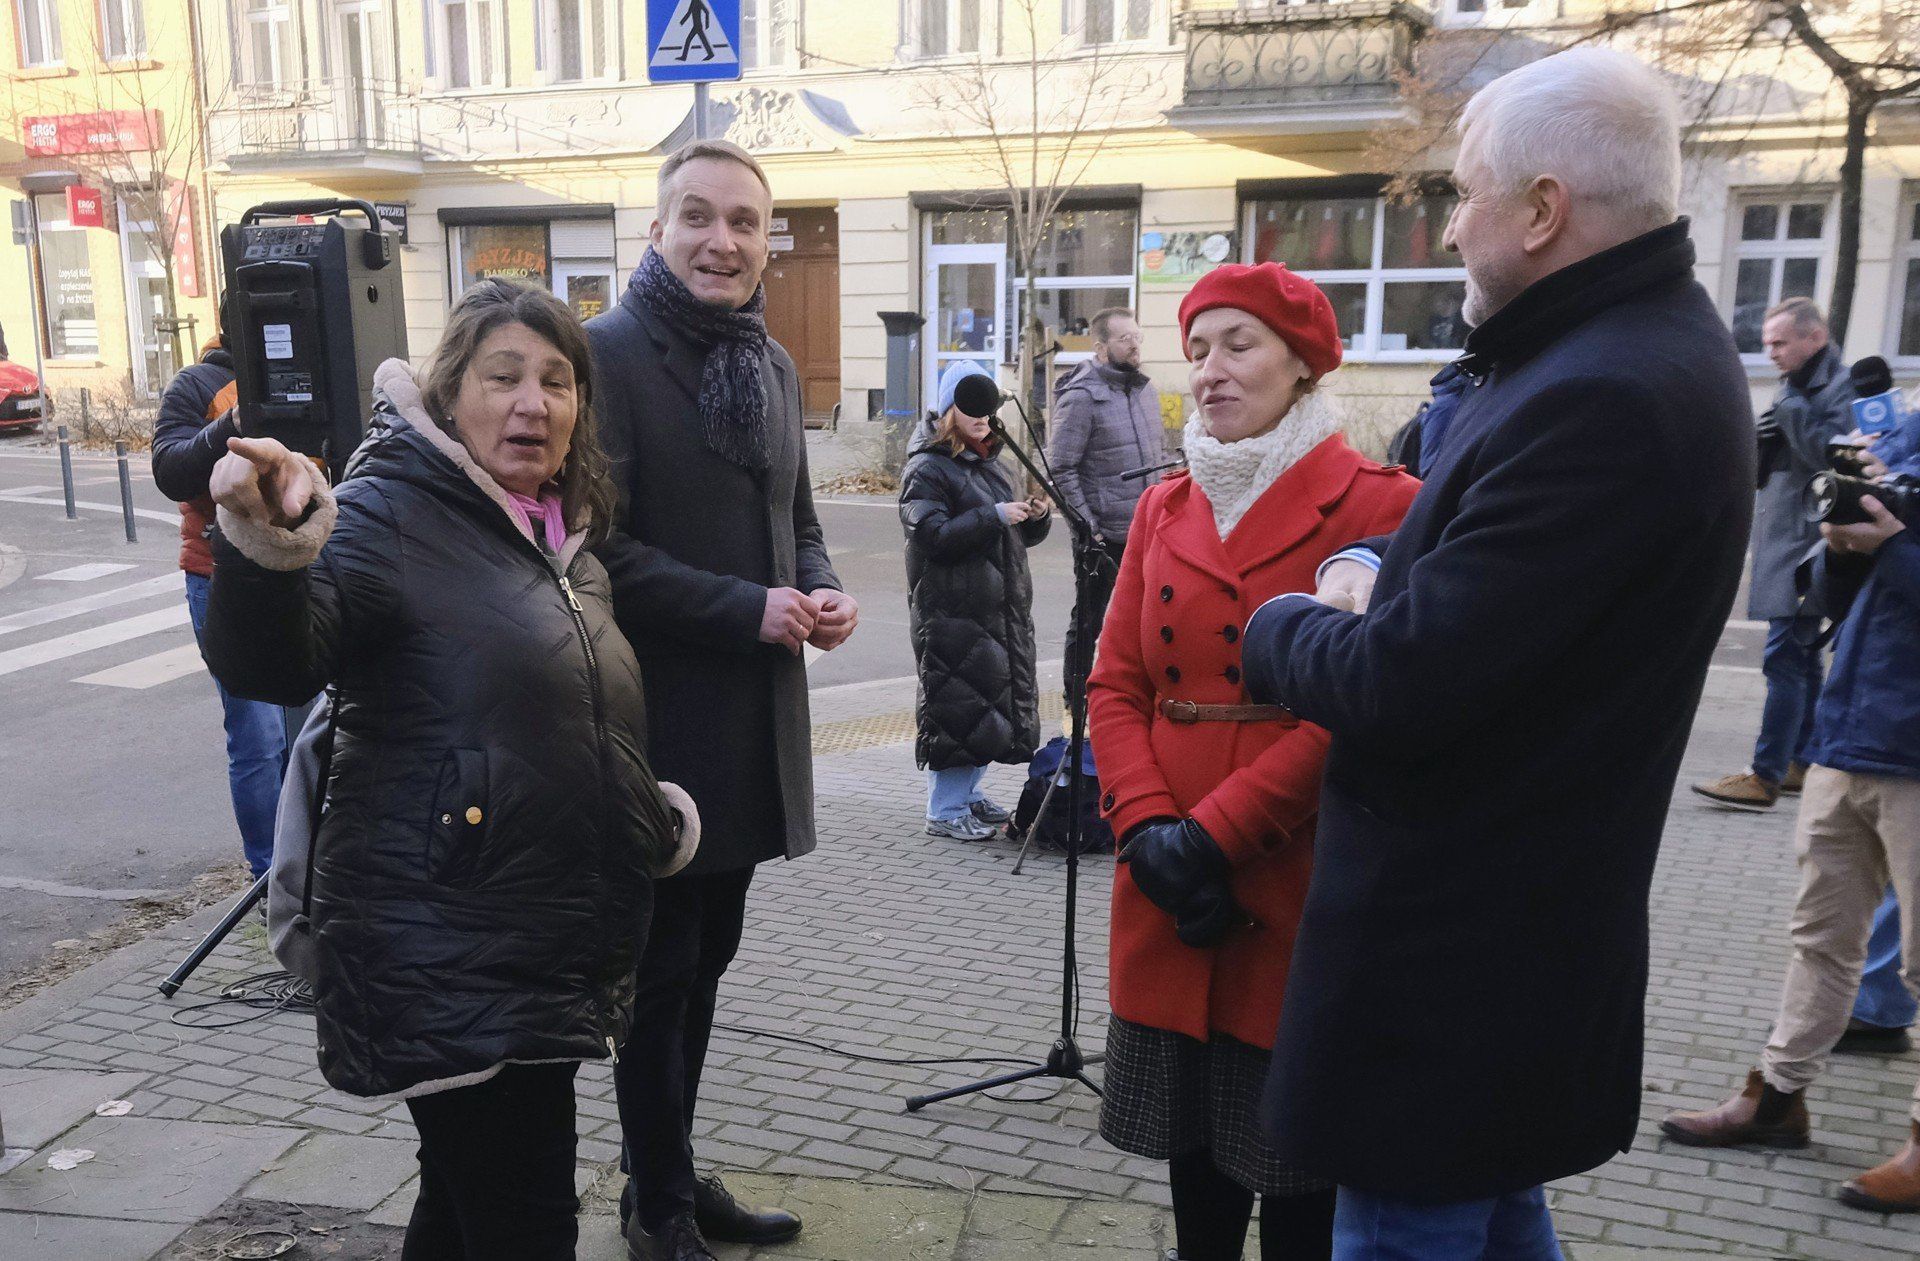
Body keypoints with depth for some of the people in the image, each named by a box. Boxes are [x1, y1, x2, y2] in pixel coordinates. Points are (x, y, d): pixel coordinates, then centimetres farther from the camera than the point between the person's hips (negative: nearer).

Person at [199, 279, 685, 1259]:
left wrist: (654, 816, 21)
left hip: (547, 954, 8)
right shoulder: (394, 513, -12)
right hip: (446, 966, -8)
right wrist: (268, 547, -46)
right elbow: (268, 667, -29)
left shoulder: (566, 541, 13)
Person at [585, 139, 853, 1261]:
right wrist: (748, 609, -20)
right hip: (660, 715, -7)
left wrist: (823, 590, -1)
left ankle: (674, 1170, 37)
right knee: (662, 969, 7)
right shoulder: (609, 352, -12)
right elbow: (600, 546, -18)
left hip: (755, 714, 7)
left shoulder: (773, 363, 11)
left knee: (707, 957, 18)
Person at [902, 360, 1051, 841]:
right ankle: (944, 810, 3)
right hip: (951, 610, -8)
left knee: (992, 702, 12)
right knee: (958, 706, -7)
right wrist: (993, 516, -21)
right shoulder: (927, 469, -6)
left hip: (1001, 609, 8)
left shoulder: (992, 465, 19)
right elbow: (931, 536, -18)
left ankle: (968, 792, 27)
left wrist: (1036, 518, 4)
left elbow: (1016, 535, 26)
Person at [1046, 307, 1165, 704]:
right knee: (1087, 621, 5)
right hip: (1104, 534, -7)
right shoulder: (1081, 395, -11)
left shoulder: (1147, 389, 12)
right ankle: (1077, 703, 17)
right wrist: (1086, 526, -16)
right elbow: (1060, 468, -14)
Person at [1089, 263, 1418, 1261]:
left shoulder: (1379, 506, -7)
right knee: (1194, 1148, 17)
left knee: (1298, 1169, 9)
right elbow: (1116, 684, 5)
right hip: (1171, 890, 5)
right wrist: (1147, 828, -11)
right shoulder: (1163, 508, 9)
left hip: (1301, 893, -4)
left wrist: (1215, 833, -18)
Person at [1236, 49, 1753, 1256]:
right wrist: (1384, 574, -5)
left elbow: (1399, 688, -28)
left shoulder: (1603, 399, -27)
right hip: (1506, 909, 10)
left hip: (1452, 942, -10)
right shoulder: (1650, 338, 7)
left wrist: (1279, 624, -7)